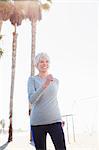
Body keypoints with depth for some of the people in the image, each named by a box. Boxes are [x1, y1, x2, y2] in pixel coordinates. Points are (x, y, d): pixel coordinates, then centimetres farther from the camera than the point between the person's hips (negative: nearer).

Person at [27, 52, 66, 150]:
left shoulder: (55, 81, 13)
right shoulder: (32, 79, 2)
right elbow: (31, 99, -12)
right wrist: (45, 85, -25)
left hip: (54, 121, 2)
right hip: (37, 122, -2)